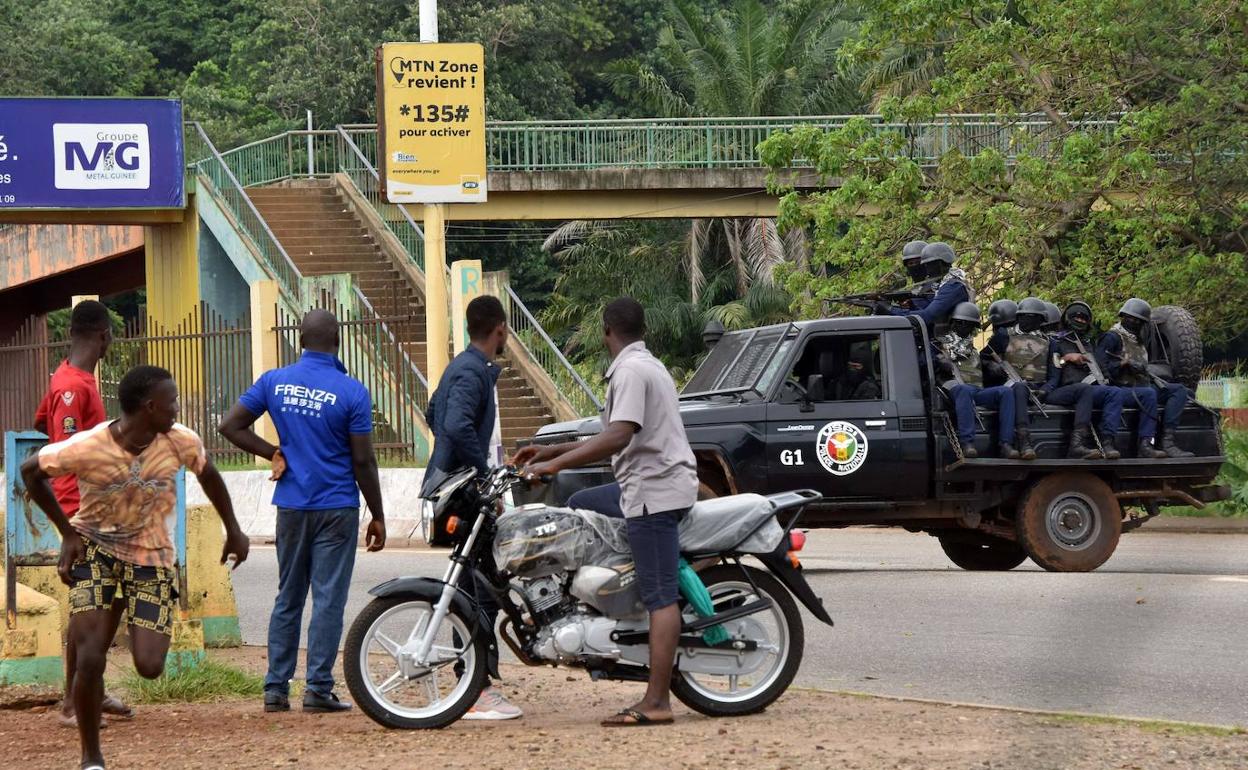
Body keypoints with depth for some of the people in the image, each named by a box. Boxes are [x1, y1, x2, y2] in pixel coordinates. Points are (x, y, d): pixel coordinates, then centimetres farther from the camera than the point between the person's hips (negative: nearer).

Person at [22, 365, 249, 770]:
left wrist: (233, 530, 15)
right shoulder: (87, 448, -24)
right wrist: (67, 532, -8)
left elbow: (208, 474, 7)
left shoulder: (181, 442, -16)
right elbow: (31, 470, -8)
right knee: (90, 659, -15)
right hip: (95, 551, -2)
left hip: (151, 556, 2)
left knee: (150, 667, -7)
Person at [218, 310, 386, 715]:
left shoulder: (274, 381, 0)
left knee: (288, 597, 12)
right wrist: (377, 516, -1)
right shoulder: (351, 392, -11)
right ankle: (318, 688, -2)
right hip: (337, 508, -4)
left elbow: (230, 426, 2)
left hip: (291, 506, 4)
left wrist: (274, 453, 7)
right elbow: (363, 461, -9)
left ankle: (276, 688, 11)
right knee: (328, 598, 0)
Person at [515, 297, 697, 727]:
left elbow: (619, 437, -26)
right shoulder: (648, 366, 20)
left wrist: (557, 463, -24)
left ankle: (656, 702, -18)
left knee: (660, 596, -13)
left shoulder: (630, 371, -12)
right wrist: (551, 451, 20)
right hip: (663, 485, 11)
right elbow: (618, 439, 22)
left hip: (653, 490, -11)